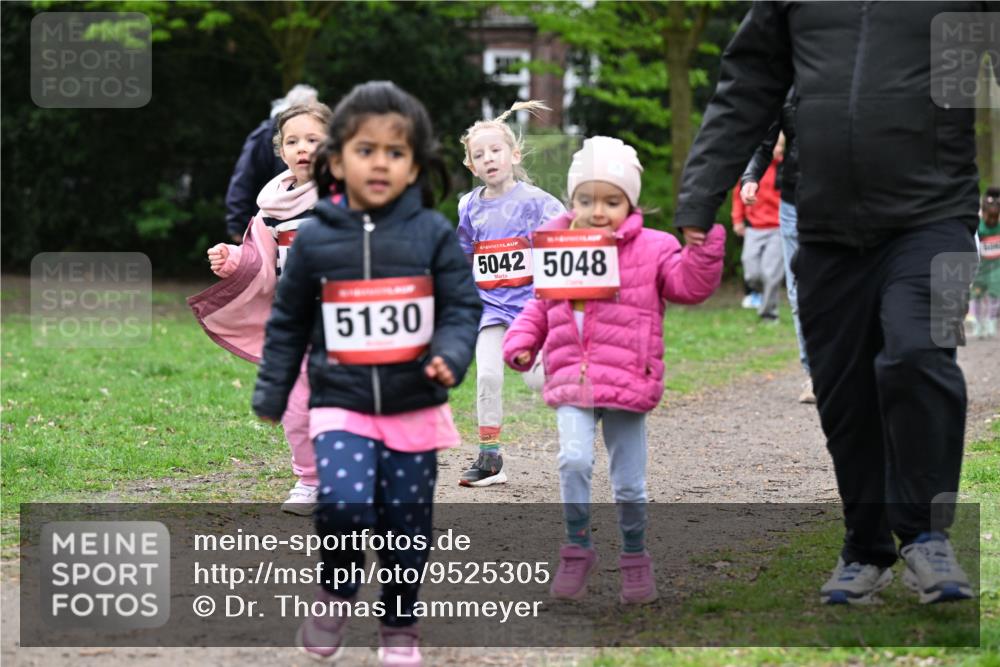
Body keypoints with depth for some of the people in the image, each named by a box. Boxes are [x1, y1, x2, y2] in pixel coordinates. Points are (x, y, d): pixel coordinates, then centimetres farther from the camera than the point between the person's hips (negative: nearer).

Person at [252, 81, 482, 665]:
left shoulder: (433, 234, -1)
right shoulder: (314, 240, 1)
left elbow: (463, 306, 2)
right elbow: (288, 325, 10)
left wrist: (450, 357, -17)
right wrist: (270, 396, 13)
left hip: (415, 411, 1)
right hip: (341, 406, -1)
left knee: (407, 523, 6)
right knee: (343, 502, -21)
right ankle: (336, 594, 7)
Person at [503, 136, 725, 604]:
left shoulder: (651, 250, 2)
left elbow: (690, 285, -4)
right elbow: (540, 307, 18)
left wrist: (703, 245, -18)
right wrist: (521, 341, 4)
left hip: (627, 385, -1)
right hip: (571, 382, 1)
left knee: (629, 483, 5)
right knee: (574, 460, -21)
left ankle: (635, 557, 26)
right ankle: (577, 549, -6)